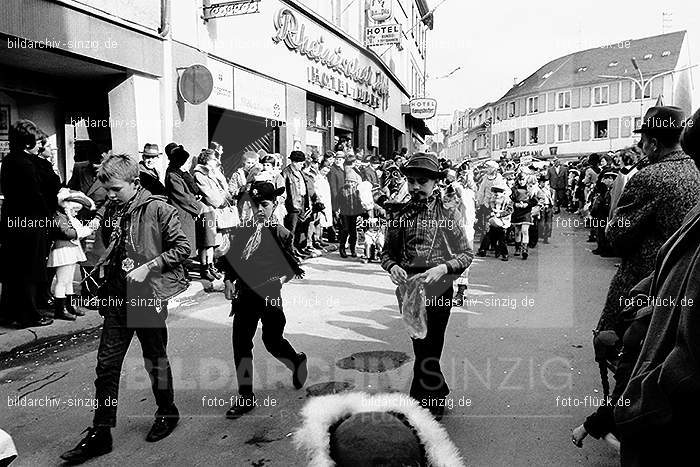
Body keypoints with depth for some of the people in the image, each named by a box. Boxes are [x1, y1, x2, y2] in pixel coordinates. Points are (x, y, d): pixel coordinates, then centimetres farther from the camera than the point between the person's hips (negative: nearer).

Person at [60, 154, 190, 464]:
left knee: (155, 360, 10)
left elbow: (182, 248, -12)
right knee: (106, 363, 6)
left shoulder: (158, 209, -12)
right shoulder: (111, 211, 7)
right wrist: (103, 261, 6)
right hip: (117, 297, 6)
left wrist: (148, 267, -18)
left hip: (149, 296, -5)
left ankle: (167, 414, 34)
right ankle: (100, 433, 18)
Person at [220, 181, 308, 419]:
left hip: (270, 296, -3)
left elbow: (293, 266, -1)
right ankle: (245, 397, 15)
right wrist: (228, 280, -1)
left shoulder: (281, 234, -4)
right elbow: (230, 259, 12)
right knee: (241, 343, 2)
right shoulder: (242, 231, 6)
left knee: (273, 342, 5)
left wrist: (282, 279, -17)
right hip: (245, 296, 4)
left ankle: (298, 361, 40)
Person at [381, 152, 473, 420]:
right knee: (421, 346, 15)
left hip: (438, 290, -3)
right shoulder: (400, 214, 3)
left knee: (427, 350, -1)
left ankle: (421, 404, 15)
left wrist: (443, 268, -19)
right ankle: (438, 394, 37)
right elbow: (388, 251, 10)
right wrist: (392, 266, -11)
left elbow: (467, 253, -3)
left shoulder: (448, 212, -4)